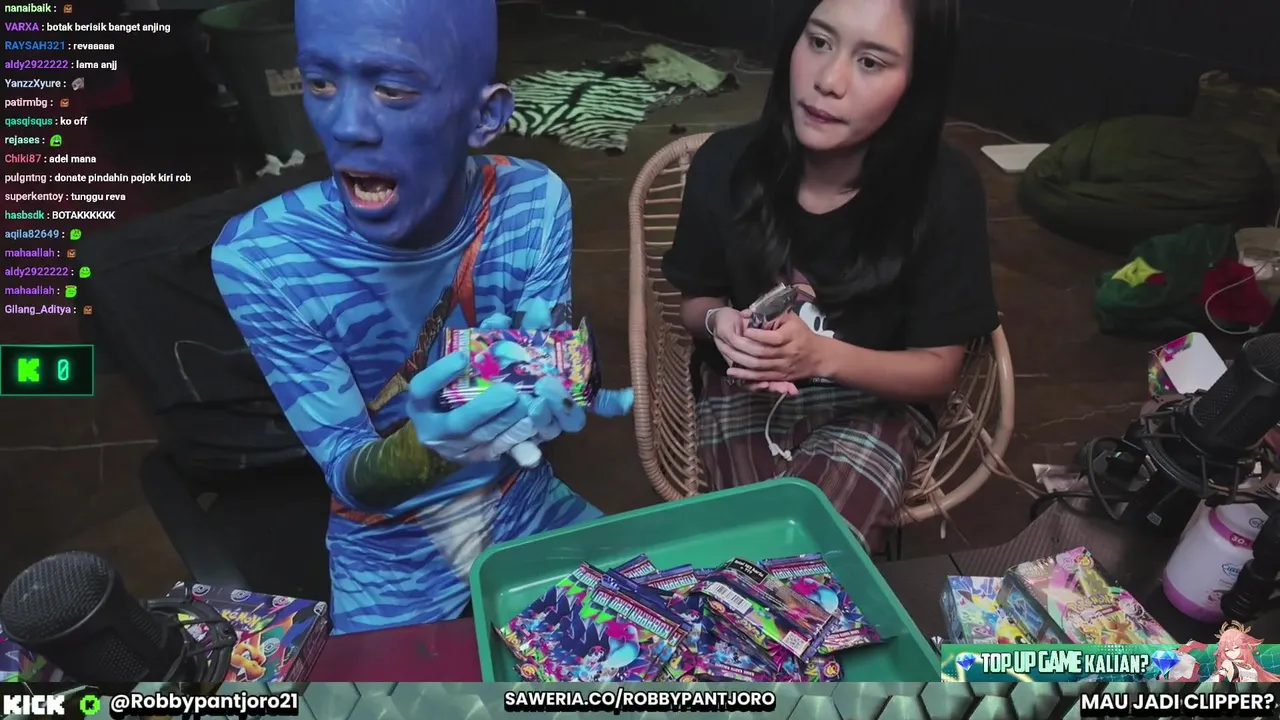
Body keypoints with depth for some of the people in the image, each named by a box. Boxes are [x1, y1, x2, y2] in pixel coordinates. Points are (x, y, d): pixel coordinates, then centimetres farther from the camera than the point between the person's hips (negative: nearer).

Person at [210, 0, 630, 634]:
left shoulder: (534, 202, -15)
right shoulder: (257, 257, -23)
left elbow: (553, 368, -14)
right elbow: (347, 477, -19)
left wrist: (540, 394, -38)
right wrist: (430, 444, -42)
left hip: (525, 507, 2)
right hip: (390, 557, -2)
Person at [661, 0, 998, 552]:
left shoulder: (944, 190, -18)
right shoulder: (727, 162, -13)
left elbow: (939, 368, -9)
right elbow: (694, 301, 4)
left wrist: (823, 355, -27)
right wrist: (720, 322, -21)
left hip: (871, 404, 0)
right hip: (746, 394, 1)